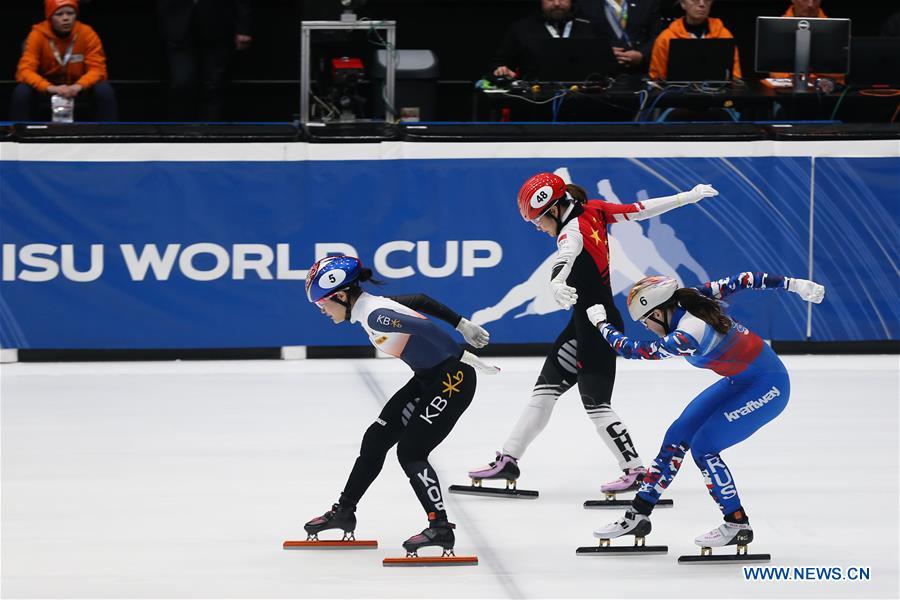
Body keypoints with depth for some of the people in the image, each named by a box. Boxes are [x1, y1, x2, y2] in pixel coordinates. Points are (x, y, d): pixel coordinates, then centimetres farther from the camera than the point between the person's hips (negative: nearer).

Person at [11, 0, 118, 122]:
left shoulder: (87, 33, -11)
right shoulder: (38, 34, -13)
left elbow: (97, 69, -14)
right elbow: (25, 70, -21)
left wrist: (78, 86, -36)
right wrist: (50, 88, -41)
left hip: (78, 93, 1)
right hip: (47, 93, 0)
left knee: (104, 91, -28)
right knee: (21, 92, -29)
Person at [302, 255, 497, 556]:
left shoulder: (375, 315, -24)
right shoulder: (373, 306, 5)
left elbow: (427, 329, -31)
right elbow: (421, 302, 15)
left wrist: (463, 358, -26)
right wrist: (463, 325, 22)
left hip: (454, 382, -10)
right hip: (428, 379, 10)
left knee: (410, 452, -11)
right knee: (376, 438, 13)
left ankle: (441, 528, -7)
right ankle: (344, 511, 25)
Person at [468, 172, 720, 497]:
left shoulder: (573, 232, -22)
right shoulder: (593, 211, 2)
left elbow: (565, 258, -45)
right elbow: (642, 209, 6)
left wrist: (558, 284, -67)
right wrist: (687, 197, 16)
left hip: (596, 326, -10)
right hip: (586, 322, 10)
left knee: (595, 403, -5)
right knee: (545, 388, 9)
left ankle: (635, 470, 2)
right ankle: (508, 460, 11)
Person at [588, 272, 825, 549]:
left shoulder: (685, 336, -29)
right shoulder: (690, 299, -6)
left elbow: (631, 349, -22)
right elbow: (741, 281, -2)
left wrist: (601, 322, -7)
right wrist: (792, 284, 4)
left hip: (767, 387, -10)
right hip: (741, 381, 10)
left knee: (703, 446, -14)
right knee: (677, 435, 5)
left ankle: (737, 525, -2)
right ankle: (638, 516, 11)